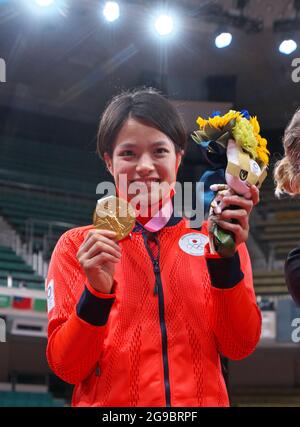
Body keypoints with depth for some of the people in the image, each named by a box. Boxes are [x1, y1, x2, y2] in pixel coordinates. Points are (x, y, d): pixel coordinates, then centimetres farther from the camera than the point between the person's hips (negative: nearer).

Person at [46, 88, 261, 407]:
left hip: (201, 400, 1)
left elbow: (240, 347, 0)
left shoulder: (213, 237, 7)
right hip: (109, 403, 0)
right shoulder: (77, 246, 5)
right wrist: (97, 291, -16)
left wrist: (225, 258, -12)